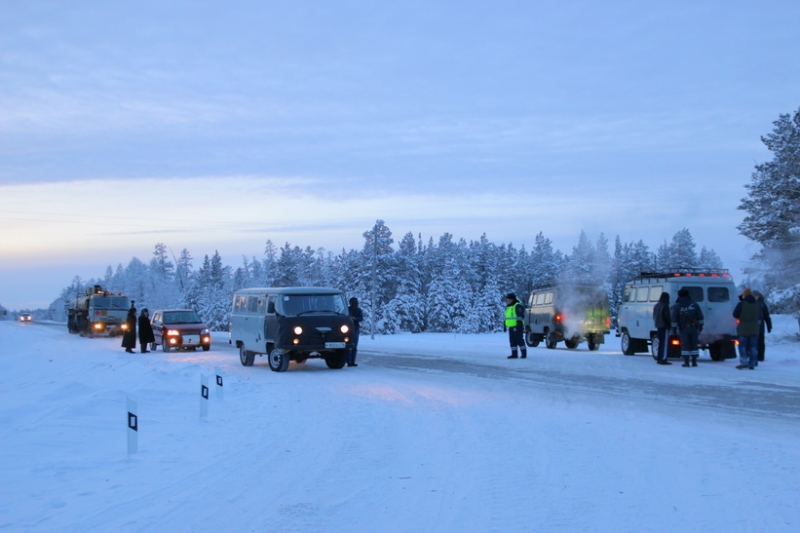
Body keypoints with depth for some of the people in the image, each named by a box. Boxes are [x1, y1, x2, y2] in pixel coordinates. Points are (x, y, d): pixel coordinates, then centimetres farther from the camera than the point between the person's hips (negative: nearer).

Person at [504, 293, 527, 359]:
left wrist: (519, 325, -22)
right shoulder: (508, 307, 18)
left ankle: (524, 353, 0)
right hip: (511, 327, 9)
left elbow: (520, 316, -16)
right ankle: (514, 354, 7)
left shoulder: (518, 306, -11)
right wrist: (504, 325, 23)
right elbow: (507, 317, 26)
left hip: (517, 327, -9)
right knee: (512, 341, 6)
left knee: (519, 340, -6)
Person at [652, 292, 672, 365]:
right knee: (665, 343, -8)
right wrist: (670, 325, -6)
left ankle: (658, 358, 17)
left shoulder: (656, 306, 14)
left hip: (658, 326, 9)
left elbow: (654, 317, 19)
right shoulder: (665, 306, -15)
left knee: (661, 342, 16)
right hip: (665, 327, -9)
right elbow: (667, 317, -16)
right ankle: (663, 359, -12)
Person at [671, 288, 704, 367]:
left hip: (683, 329, -2)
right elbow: (700, 317, 3)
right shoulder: (694, 304, 1)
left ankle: (686, 362, -3)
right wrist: (700, 325, 10)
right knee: (694, 344, 7)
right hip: (694, 328, 2)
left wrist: (674, 328, -3)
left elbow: (674, 318, -7)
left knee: (685, 345, 1)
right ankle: (694, 362, 8)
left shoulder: (677, 306, -4)